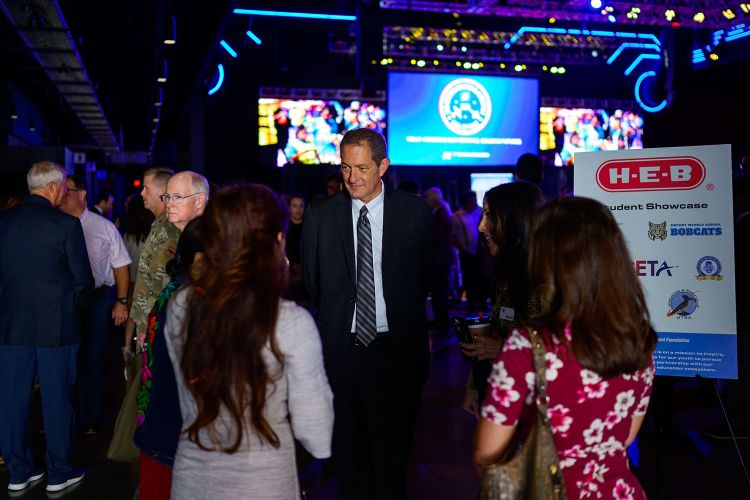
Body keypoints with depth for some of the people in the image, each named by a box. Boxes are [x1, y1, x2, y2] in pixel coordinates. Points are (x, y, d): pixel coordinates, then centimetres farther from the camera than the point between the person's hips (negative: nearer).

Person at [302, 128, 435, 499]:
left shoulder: (415, 212, -3)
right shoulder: (320, 215, 1)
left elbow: (426, 275, 7)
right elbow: (312, 281, 10)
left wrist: (404, 319, 10)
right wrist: (333, 322, 10)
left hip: (395, 350, -1)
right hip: (340, 348, 2)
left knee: (391, 448, 9)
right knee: (347, 451, 13)